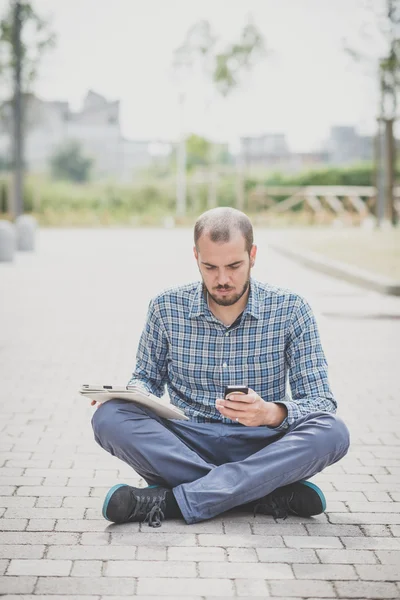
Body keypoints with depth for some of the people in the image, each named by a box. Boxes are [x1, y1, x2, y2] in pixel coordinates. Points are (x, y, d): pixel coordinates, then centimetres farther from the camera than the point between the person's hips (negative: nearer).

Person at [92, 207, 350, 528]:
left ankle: (172, 500, -32)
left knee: (332, 432, -31)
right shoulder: (167, 308, 1)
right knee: (110, 418, -26)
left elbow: (321, 402, -6)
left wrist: (273, 414, -29)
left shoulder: (290, 310, -4)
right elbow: (147, 378, 15)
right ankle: (269, 495, -28)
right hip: (186, 446, 1)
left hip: (259, 448, -1)